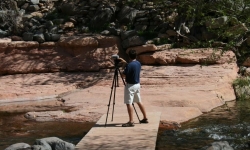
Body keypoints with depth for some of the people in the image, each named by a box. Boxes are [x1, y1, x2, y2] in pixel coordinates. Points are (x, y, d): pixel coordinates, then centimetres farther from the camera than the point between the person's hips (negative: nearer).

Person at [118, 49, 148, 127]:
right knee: (139, 102, 17)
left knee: (129, 103, -6)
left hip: (130, 85, -8)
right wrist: (125, 63, 22)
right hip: (137, 84, 8)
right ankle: (145, 118, 23)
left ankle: (131, 121, -9)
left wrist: (123, 66, -2)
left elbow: (123, 75, -16)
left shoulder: (130, 65, -20)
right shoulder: (138, 63, 5)